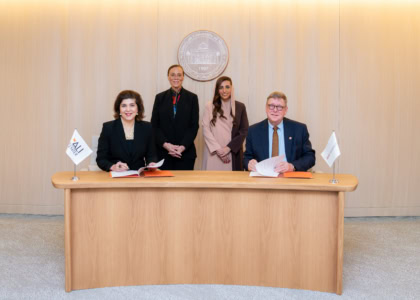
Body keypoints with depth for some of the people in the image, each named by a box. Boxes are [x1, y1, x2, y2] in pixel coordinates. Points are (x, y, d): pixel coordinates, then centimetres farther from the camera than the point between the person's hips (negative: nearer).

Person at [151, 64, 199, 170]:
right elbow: (154, 125, 5)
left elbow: (194, 126, 2)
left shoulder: (192, 98, 6)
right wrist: (166, 144, -9)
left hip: (186, 153, -1)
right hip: (163, 152, 1)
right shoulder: (160, 97, 9)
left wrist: (183, 147, -10)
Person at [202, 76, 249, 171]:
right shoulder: (210, 106, 4)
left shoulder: (240, 107, 6)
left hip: (233, 153, 1)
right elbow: (205, 129, -1)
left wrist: (228, 147, -8)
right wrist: (217, 149, -9)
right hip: (213, 153, -1)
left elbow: (244, 131, 3)